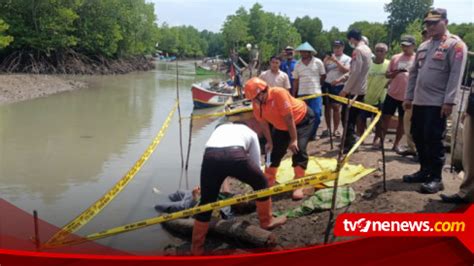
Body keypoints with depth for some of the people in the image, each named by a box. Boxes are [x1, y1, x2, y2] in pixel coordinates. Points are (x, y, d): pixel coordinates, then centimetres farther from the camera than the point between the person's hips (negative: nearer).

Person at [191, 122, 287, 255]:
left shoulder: (220, 128, 44)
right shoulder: (250, 132, 37)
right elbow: (256, 162, 38)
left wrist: (224, 188, 53)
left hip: (210, 157, 3)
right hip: (235, 155, -2)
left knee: (206, 202, 17)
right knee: (261, 183, 27)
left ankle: (196, 248, 25)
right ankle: (267, 221, 42)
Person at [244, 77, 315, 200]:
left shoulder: (278, 93, -36)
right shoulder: (256, 104, -17)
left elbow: (289, 118, -31)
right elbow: (263, 123, -3)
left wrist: (293, 139, -27)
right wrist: (269, 141, -3)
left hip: (303, 119, -6)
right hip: (281, 126, 7)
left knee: (298, 149, -19)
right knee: (274, 151, 6)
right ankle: (268, 182, 23)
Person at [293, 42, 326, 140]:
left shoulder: (318, 62, -1)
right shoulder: (298, 64, 7)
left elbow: (323, 76, 9)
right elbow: (296, 80, 10)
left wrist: (316, 85, 11)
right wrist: (294, 95, 8)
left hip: (315, 93, -2)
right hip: (302, 94, 2)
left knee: (316, 115, -4)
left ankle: (312, 134, 13)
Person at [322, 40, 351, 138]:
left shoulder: (347, 59, 4)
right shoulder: (329, 57, 13)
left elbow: (346, 71, -11)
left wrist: (336, 61, -14)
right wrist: (325, 62, -8)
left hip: (338, 86, -3)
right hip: (327, 85, 3)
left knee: (336, 107, -5)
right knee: (327, 107, 5)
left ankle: (335, 130, 1)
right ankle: (328, 129, 13)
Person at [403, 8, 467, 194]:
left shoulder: (455, 44, -5)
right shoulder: (423, 46, 17)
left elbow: (456, 75, -13)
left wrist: (449, 101, -19)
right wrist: (409, 96, 15)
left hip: (437, 103, -7)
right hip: (419, 102, 7)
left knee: (433, 140, -7)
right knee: (418, 138, 11)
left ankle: (436, 178, 1)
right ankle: (425, 171, 25)